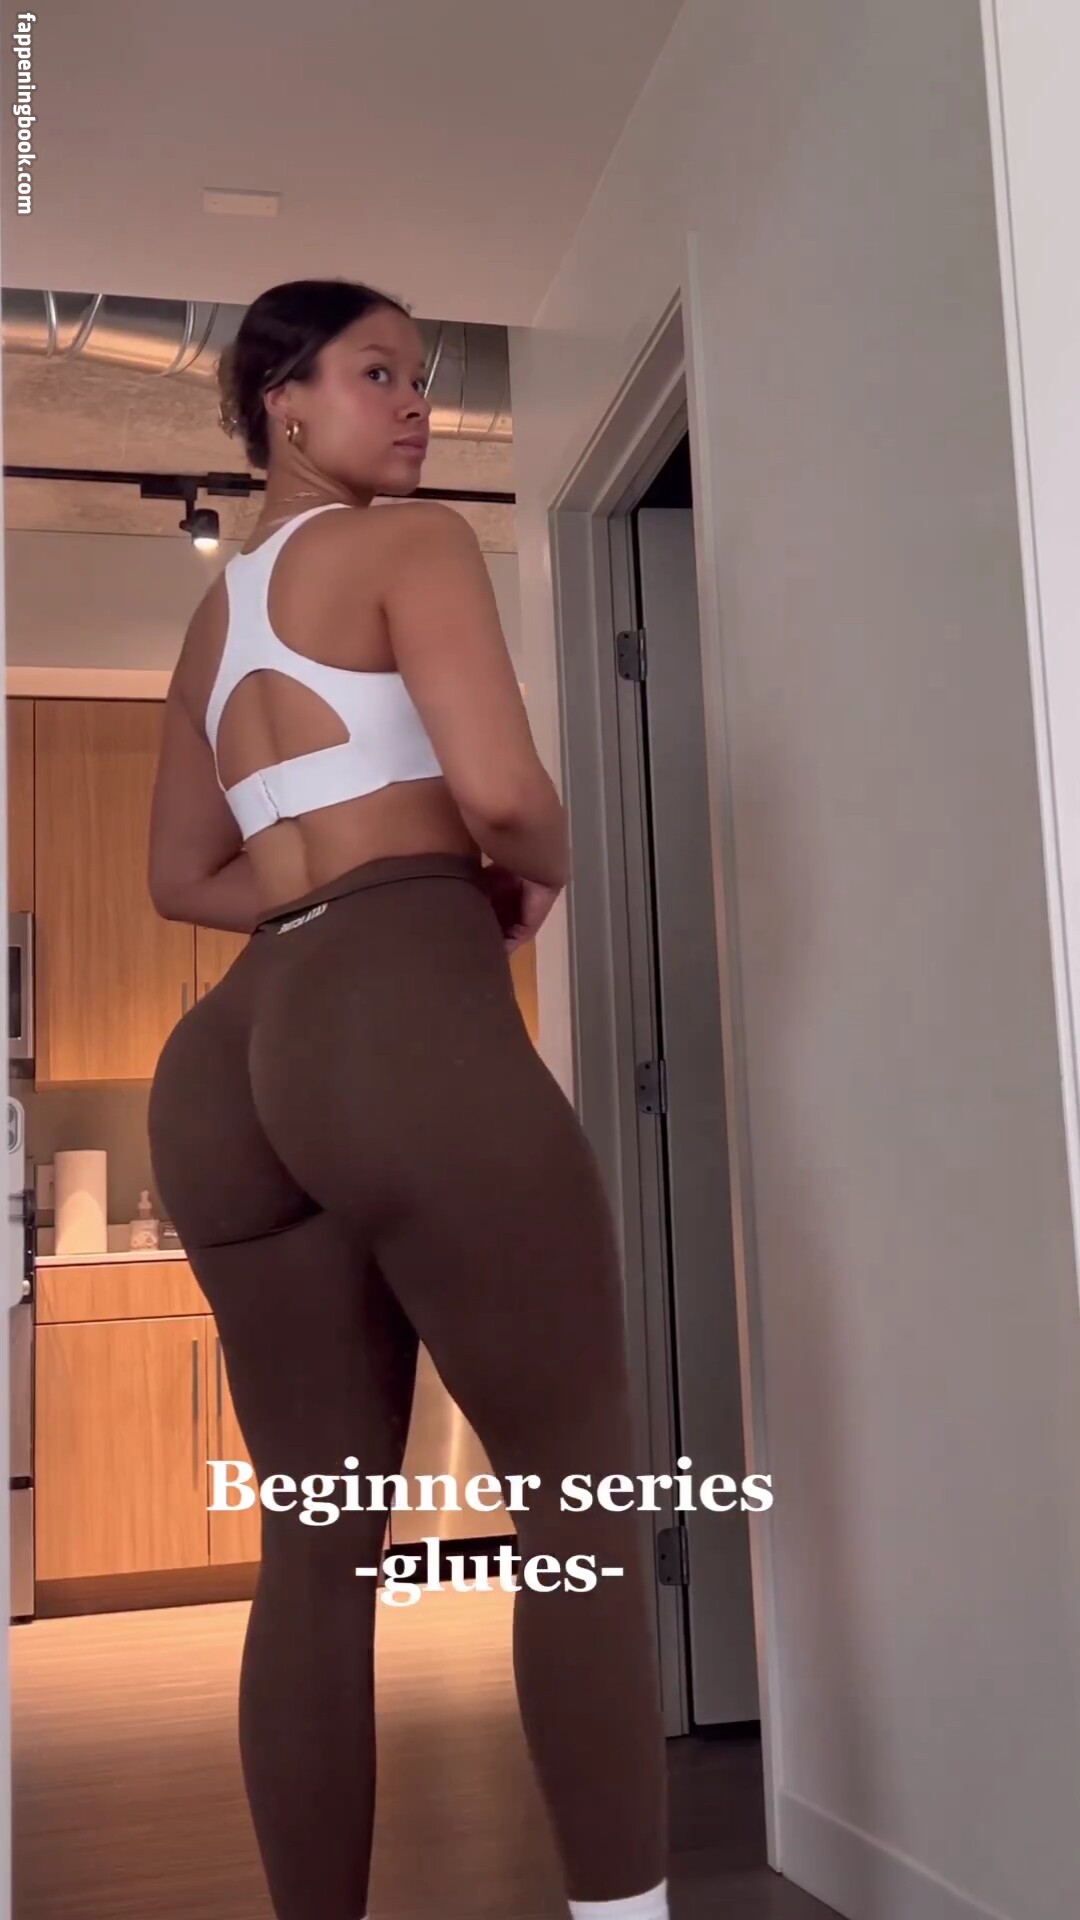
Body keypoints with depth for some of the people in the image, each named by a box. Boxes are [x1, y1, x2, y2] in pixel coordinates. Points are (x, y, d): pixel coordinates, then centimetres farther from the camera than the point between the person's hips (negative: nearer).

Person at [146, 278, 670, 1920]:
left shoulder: (213, 616, 26)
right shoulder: (410, 545, 3)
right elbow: (502, 788, -13)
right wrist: (533, 875, 8)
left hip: (232, 1058, 8)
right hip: (407, 1022, -7)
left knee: (319, 1541, 9)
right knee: (581, 1490, 0)